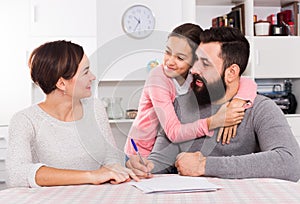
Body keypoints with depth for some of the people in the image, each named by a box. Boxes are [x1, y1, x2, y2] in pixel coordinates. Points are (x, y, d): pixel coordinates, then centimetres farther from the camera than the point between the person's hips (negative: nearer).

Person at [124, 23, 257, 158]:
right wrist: (214, 121, -42)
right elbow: (174, 133, -30)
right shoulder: (158, 78, -24)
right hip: (143, 154, -4)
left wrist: (235, 104, -35)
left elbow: (248, 84, -14)